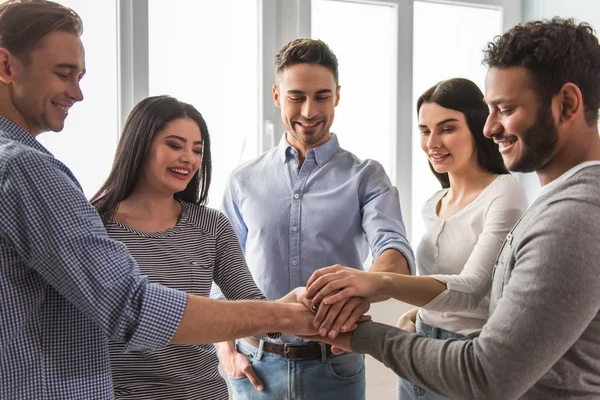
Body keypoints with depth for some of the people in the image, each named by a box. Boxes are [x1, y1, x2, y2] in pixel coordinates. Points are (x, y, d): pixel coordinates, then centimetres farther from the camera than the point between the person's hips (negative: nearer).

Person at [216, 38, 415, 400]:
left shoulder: (365, 177, -2)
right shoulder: (244, 182, 5)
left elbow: (395, 248, -18)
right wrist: (227, 349, -1)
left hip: (335, 368, -1)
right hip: (257, 368, 1)